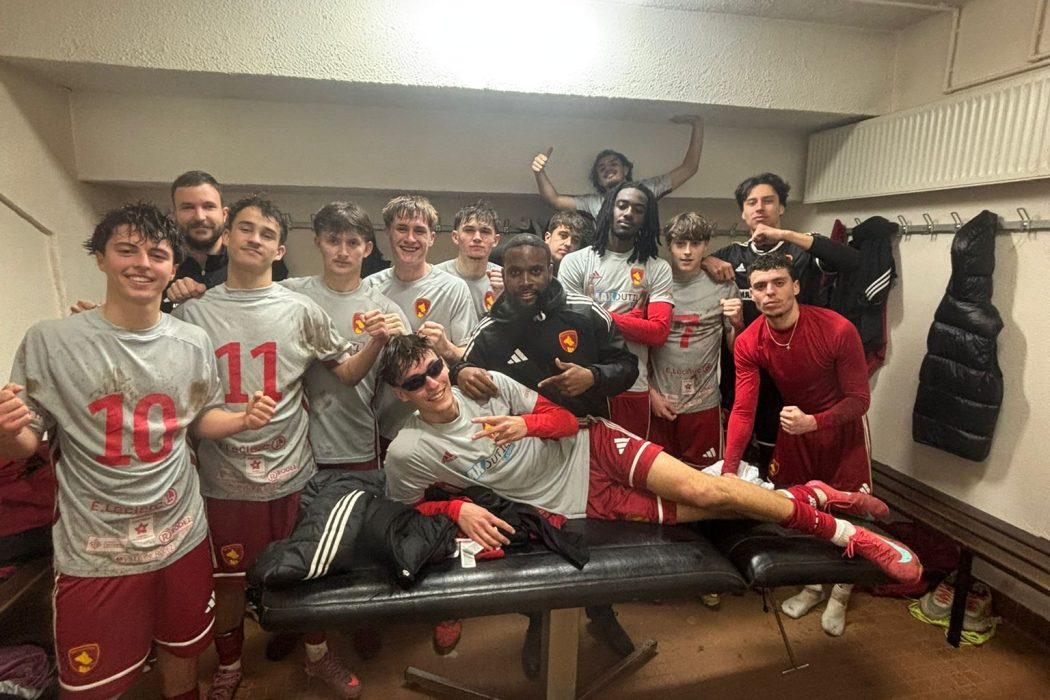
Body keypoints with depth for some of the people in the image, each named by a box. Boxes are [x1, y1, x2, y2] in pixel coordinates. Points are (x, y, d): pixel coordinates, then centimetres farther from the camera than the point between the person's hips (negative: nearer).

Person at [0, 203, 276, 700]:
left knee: (182, 649, 24)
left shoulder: (193, 343, -4)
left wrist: (245, 419, -12)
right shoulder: (50, 342, -12)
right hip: (95, 550, -2)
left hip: (181, 536, 3)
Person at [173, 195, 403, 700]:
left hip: (291, 470, 0)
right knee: (227, 577, 17)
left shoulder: (301, 310, -2)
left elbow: (346, 373, 2)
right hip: (224, 476, 1)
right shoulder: (193, 312, 0)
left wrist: (377, 340, -16)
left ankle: (318, 654, 40)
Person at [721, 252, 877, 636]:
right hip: (793, 425, 3)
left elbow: (859, 398, -21)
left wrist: (813, 422, -38)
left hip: (842, 425, -2)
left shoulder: (838, 330, -29)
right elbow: (743, 409, -23)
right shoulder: (748, 343, -20)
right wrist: (728, 469, -32)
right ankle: (811, 585, 36)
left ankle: (840, 594, 30)